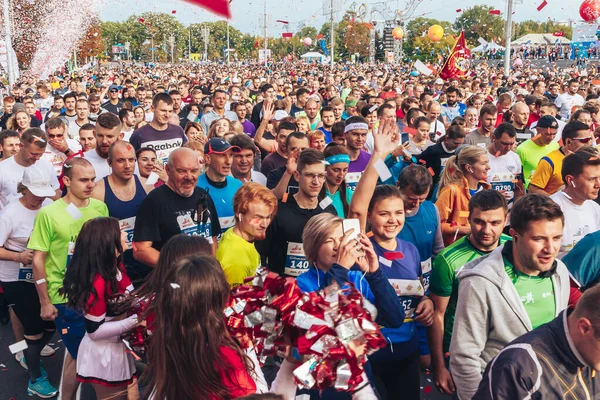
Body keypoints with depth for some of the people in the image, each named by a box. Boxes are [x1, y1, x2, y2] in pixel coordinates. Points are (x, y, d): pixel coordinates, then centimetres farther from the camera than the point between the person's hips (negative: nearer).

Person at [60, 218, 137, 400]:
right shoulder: (98, 282, -29)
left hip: (119, 350, 9)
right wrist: (134, 321, -28)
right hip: (104, 356, -8)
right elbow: (94, 330, -24)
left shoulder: (116, 270, -1)